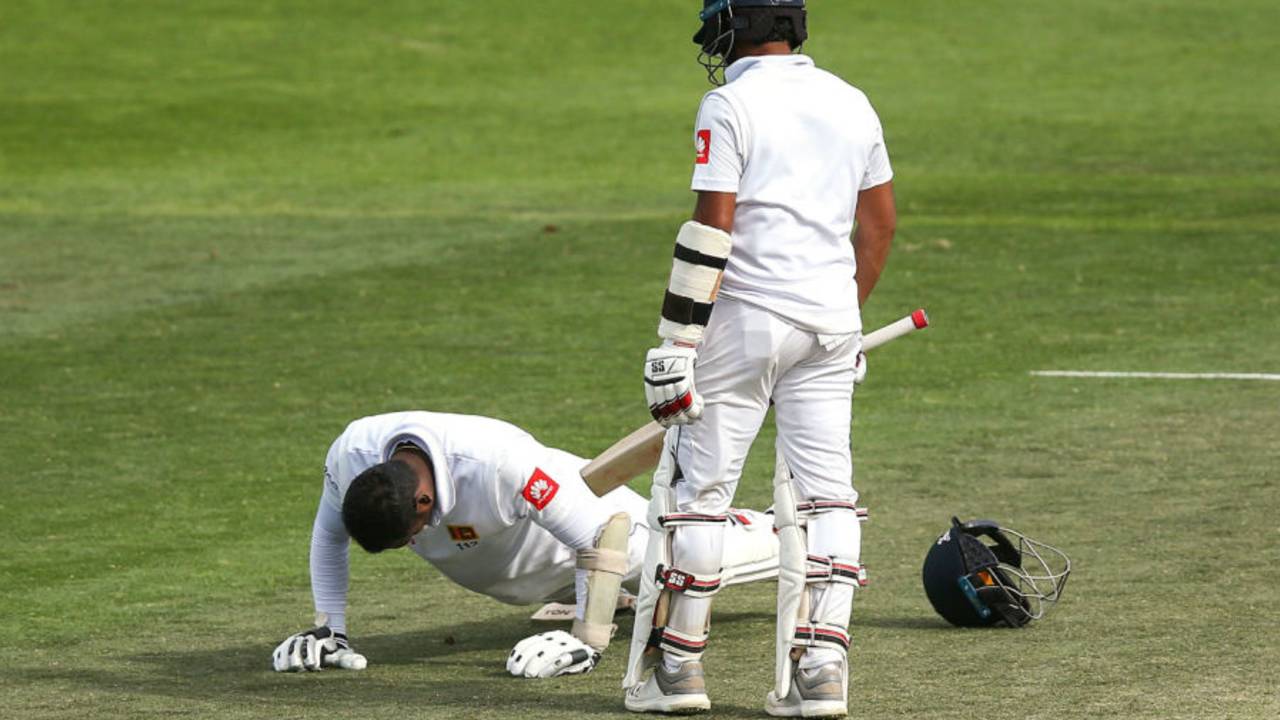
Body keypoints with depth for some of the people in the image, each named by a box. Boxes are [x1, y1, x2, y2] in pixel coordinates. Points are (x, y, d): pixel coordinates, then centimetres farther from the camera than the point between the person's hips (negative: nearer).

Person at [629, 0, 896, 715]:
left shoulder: (731, 105, -10)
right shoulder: (852, 102, 10)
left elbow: (711, 230, -14)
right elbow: (880, 222, 15)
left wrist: (676, 344, -12)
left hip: (746, 312, -5)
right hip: (831, 319, 6)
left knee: (699, 486, 4)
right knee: (825, 492, 5)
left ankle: (677, 662, 8)